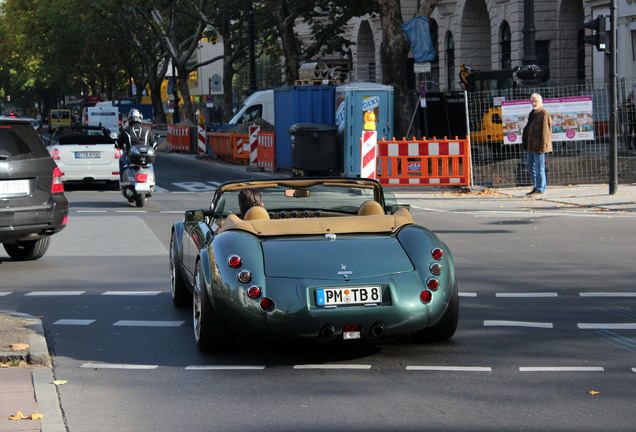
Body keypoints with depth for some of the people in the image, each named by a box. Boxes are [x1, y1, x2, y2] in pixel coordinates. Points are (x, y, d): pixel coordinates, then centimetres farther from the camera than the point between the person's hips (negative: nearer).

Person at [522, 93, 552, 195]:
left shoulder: (544, 114, -11)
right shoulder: (532, 114, 18)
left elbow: (545, 131, -16)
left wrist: (542, 147, -20)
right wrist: (526, 144, 20)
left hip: (538, 146, -10)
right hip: (531, 146, 10)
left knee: (539, 168, -5)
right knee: (530, 167, 14)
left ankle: (540, 189, -1)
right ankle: (536, 187, 22)